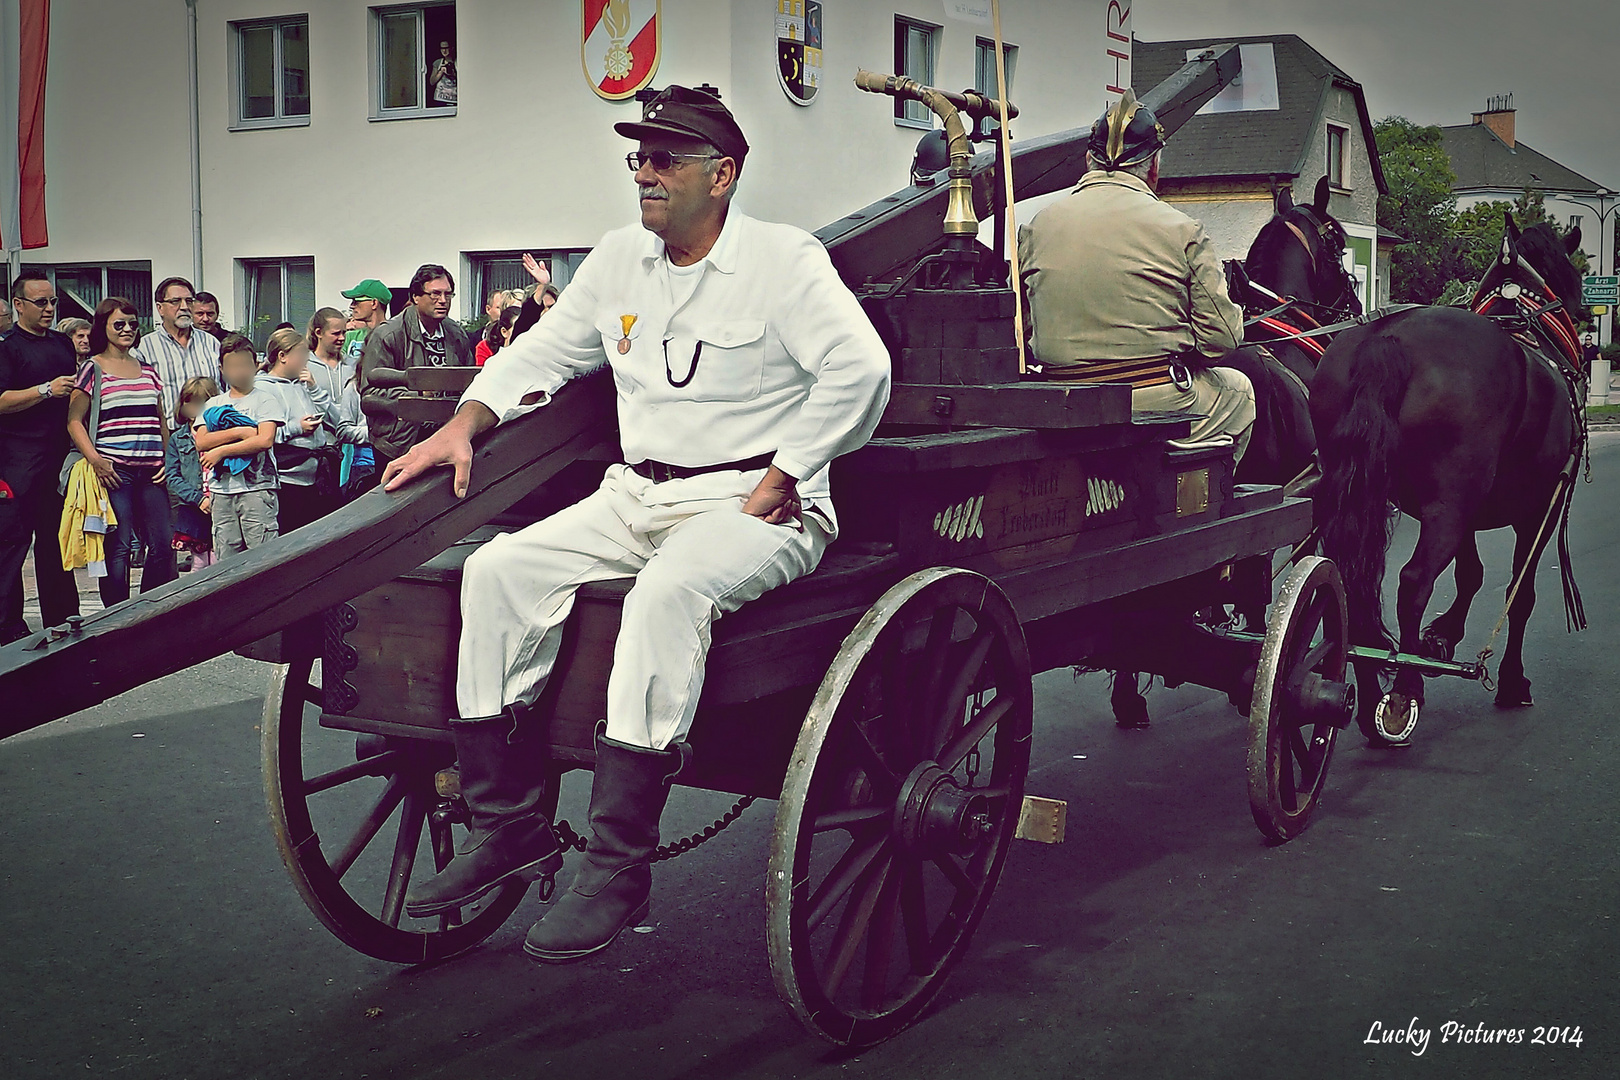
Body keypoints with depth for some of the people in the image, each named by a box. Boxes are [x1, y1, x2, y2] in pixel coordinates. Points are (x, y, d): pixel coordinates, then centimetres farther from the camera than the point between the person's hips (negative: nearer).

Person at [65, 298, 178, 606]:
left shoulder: (147, 369, 18)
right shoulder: (93, 370, 2)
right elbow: (74, 421, -2)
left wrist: (167, 460, 10)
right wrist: (95, 460, -14)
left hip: (150, 472, 5)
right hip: (114, 471, -5)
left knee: (163, 544, 0)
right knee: (118, 546, -4)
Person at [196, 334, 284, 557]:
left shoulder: (265, 400, 3)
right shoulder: (213, 404, 17)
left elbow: (265, 440, -11)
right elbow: (201, 441, 2)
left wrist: (221, 451, -8)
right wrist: (238, 432, -10)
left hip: (257, 487, -5)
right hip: (222, 489, 5)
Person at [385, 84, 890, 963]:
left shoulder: (783, 257, -5)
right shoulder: (620, 258, 15)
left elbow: (860, 372, -15)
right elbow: (544, 352, 24)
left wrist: (772, 489, -16)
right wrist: (464, 423, 8)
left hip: (756, 504, -7)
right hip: (636, 496, 7)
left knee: (666, 592, -37)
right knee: (500, 571, -13)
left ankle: (618, 864, -31)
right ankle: (508, 823, -7)